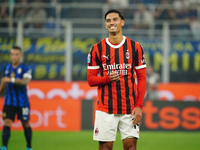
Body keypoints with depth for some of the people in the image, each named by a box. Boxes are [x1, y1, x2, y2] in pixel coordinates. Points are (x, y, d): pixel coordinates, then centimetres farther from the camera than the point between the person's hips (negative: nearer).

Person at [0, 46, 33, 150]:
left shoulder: (25, 69, -8)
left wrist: (11, 80, -40)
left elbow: (25, 81, -27)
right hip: (9, 102, 2)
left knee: (26, 125, 10)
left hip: (22, 102, -2)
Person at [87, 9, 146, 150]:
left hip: (130, 108, 0)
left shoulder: (135, 47, 4)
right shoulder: (97, 49, 4)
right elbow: (91, 79, 5)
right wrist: (108, 78, -16)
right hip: (105, 108, 0)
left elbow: (141, 78, 4)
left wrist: (139, 106, -5)